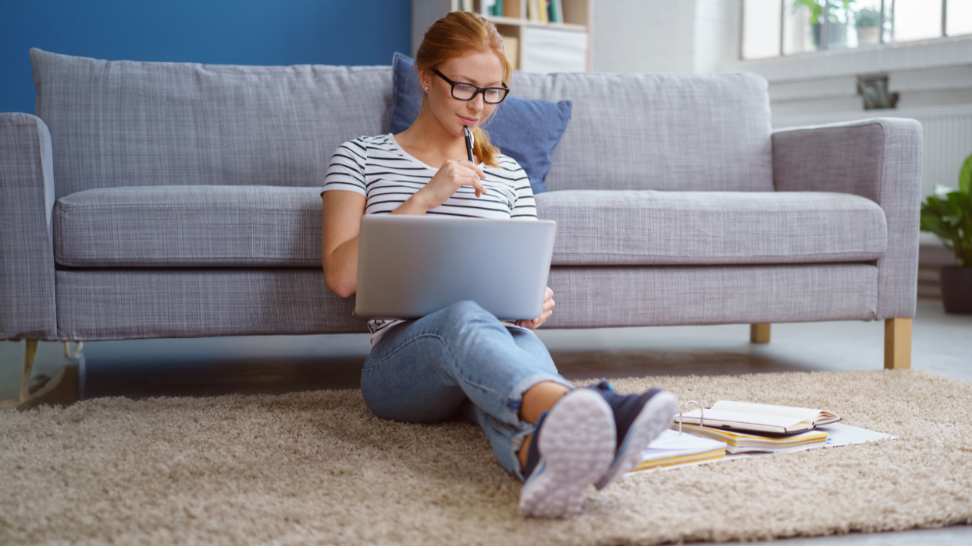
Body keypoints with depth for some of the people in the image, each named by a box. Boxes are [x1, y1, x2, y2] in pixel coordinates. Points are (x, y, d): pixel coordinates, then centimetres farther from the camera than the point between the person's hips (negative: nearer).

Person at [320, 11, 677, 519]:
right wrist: (425, 198, -8)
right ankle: (573, 408, -72)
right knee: (464, 317, -40)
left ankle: (539, 452, -73)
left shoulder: (509, 175, 23)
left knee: (522, 344, -37)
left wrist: (536, 303, -4)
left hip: (498, 336, 3)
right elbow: (340, 276, 0)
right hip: (398, 357, -3)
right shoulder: (360, 158, 13)